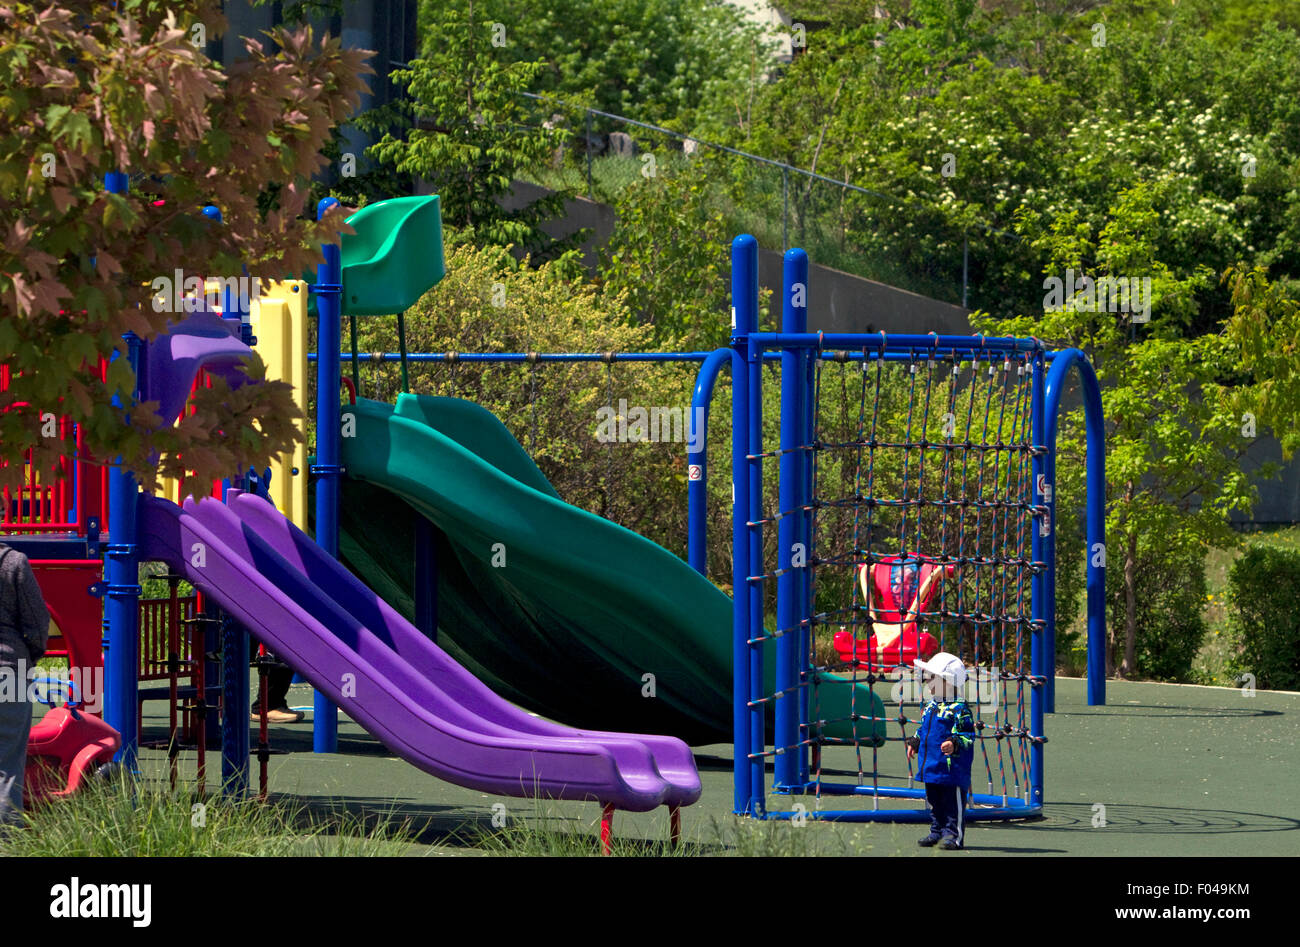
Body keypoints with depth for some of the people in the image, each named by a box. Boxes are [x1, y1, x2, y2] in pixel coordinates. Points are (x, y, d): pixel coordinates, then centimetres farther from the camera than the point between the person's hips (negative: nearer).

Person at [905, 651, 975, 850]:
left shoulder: (959, 709, -12)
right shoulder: (931, 707, 14)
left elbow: (968, 735, -13)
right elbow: (923, 729, 28)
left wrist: (954, 744, -28)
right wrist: (914, 743, 19)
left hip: (952, 769, -8)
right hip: (931, 767, 8)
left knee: (953, 804, -3)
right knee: (935, 803, 15)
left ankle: (953, 835, 1)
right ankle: (937, 832, 23)